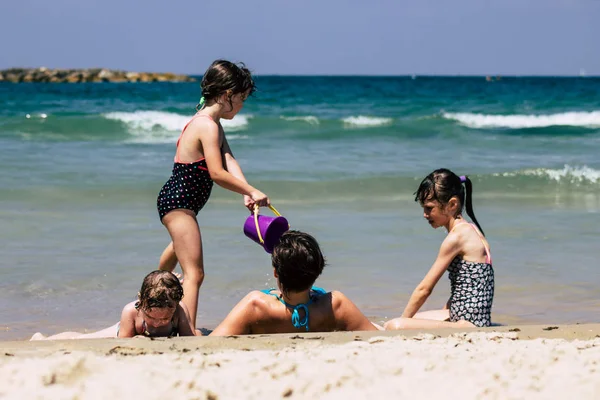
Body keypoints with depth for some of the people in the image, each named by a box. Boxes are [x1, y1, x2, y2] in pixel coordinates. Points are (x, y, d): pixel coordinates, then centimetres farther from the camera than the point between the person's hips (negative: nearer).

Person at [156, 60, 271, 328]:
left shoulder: (213, 124, 10)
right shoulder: (207, 126, -21)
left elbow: (230, 161, -2)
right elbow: (217, 173, -28)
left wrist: (246, 192, -16)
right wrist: (252, 192, -22)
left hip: (181, 202, 11)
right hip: (178, 202, -11)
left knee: (180, 247, 41)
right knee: (194, 273, -18)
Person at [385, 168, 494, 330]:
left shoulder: (457, 237, -17)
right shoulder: (469, 229, 13)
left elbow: (424, 289, -12)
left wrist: (402, 322, -4)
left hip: (469, 324, -11)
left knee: (394, 326, -26)